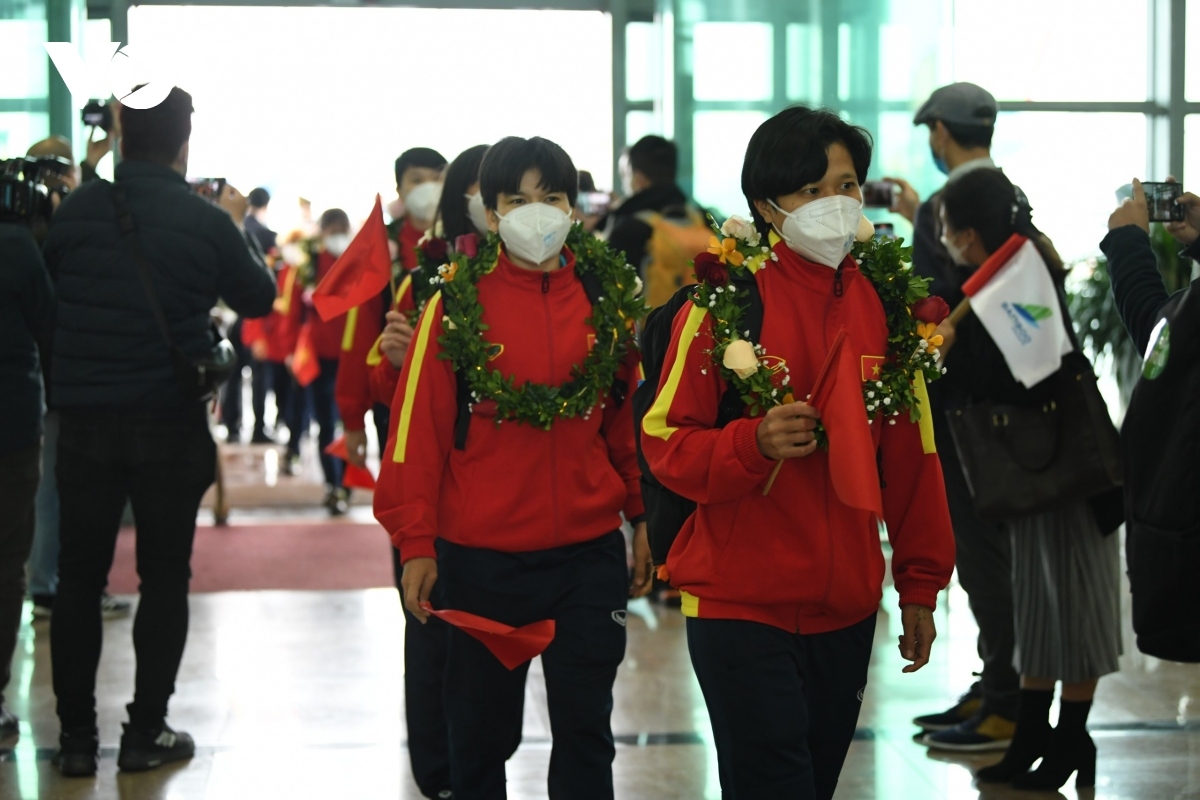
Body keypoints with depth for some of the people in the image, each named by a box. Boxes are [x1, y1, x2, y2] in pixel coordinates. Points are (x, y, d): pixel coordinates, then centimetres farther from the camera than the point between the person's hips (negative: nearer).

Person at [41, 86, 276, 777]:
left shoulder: (79, 209, -5)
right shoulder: (207, 221, -8)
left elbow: (50, 285, 12)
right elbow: (258, 298, 7)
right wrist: (237, 227, 21)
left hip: (84, 419, 2)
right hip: (171, 422, -2)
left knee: (80, 576, 10)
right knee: (165, 576, 9)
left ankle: (77, 737, 11)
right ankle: (146, 733, 10)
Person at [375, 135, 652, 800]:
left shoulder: (608, 297, 4)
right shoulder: (456, 304, -4)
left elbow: (629, 418, 12)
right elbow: (418, 427, -5)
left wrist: (642, 518, 11)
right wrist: (416, 544, -8)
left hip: (589, 552, 2)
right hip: (482, 557, -2)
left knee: (585, 730, 7)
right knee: (480, 728, 10)